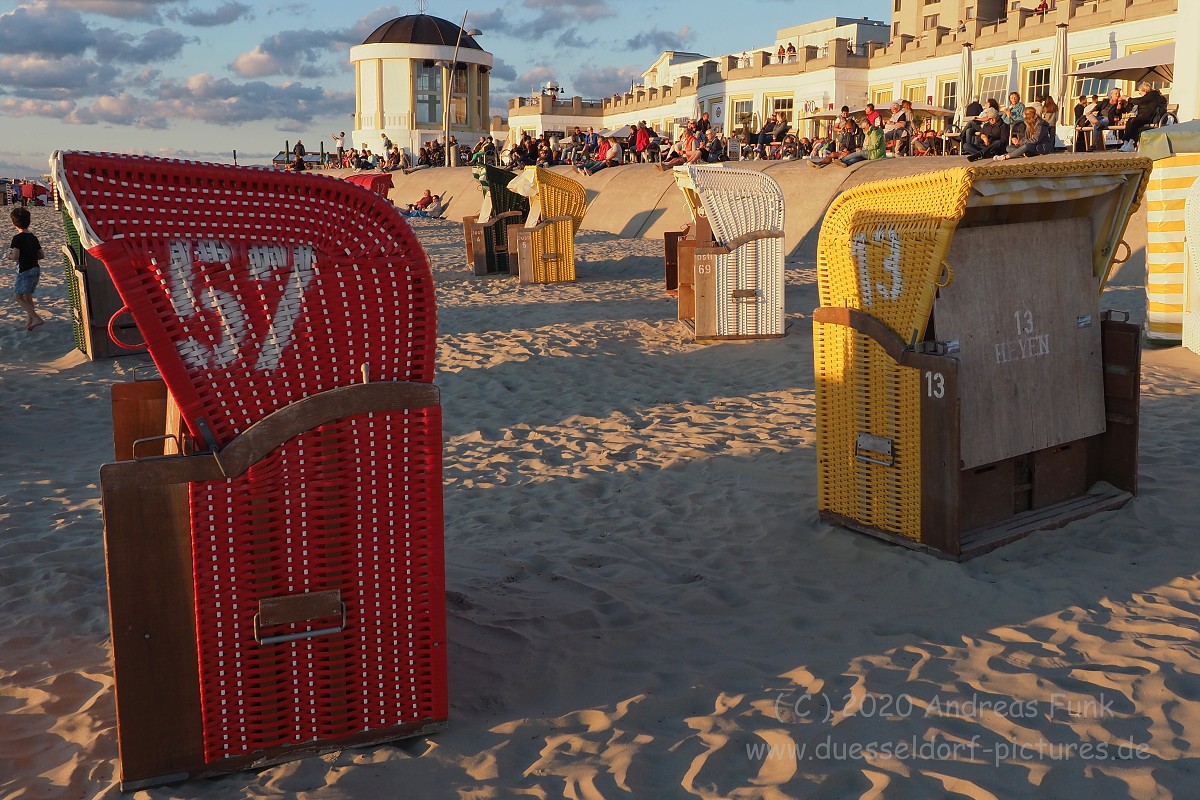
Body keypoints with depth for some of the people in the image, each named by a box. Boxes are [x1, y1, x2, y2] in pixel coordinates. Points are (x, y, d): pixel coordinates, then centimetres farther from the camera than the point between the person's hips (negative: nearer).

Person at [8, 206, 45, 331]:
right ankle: (29, 321, 21)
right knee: (28, 297, 18)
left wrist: (9, 256, 1)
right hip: (36, 269, 8)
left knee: (19, 297, -3)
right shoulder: (33, 237, 9)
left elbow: (15, 256, -20)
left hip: (24, 271, -8)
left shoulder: (18, 238, -14)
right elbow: (42, 255, 11)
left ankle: (36, 318, -16)